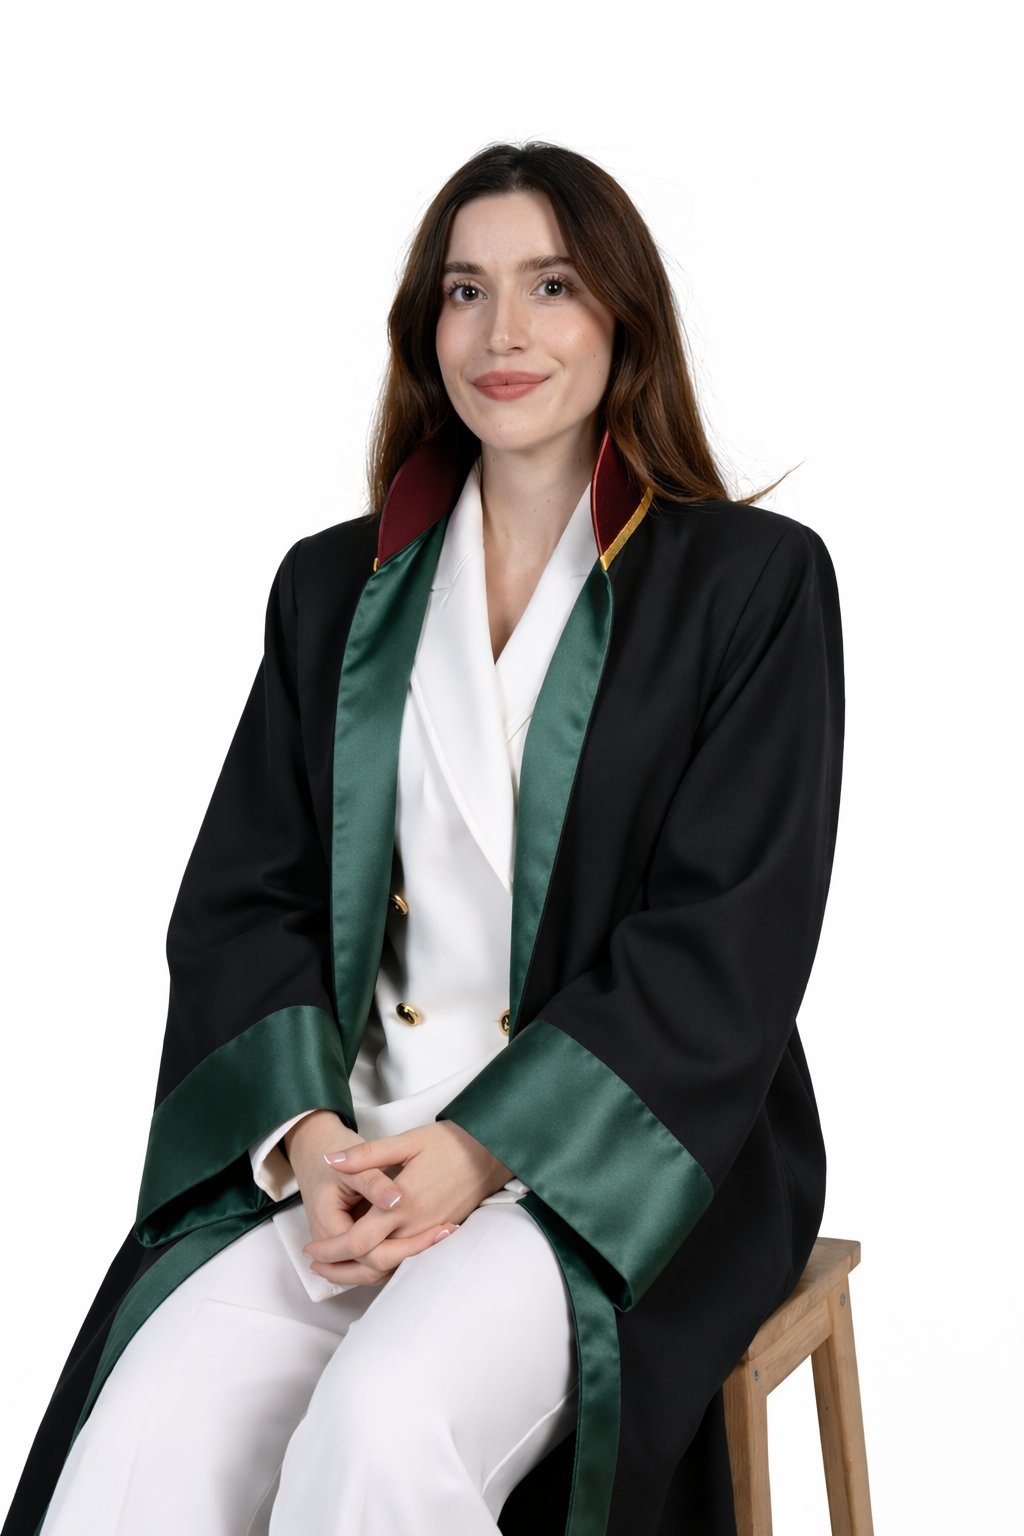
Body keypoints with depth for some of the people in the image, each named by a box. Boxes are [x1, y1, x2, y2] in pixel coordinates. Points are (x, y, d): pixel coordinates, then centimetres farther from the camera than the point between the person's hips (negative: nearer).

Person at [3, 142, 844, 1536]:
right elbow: (241, 900, 8)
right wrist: (304, 1136, -11)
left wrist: (485, 1152, -15)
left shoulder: (755, 581, 2)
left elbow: (726, 943, -6)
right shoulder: (337, 589, 14)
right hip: (349, 1147, 3)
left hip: (626, 1167, -3)